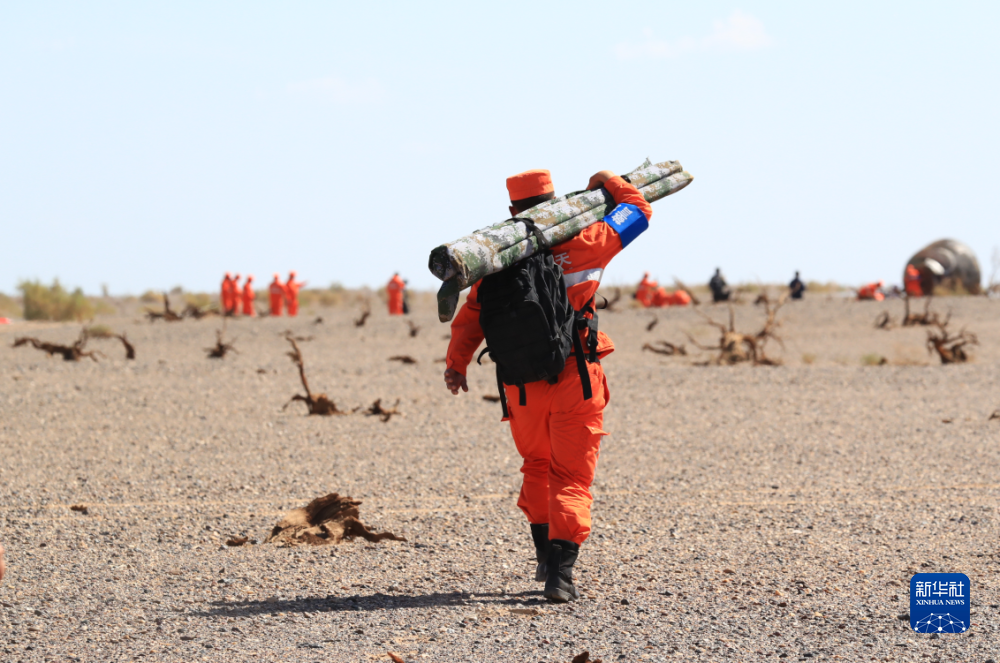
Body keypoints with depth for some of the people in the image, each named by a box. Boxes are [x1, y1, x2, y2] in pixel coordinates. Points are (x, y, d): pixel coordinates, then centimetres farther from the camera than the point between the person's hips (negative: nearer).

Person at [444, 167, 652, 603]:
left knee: (537, 466, 24)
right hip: (575, 379, -2)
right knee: (571, 476, 0)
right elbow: (637, 212, 11)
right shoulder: (581, 244, -2)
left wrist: (456, 363, 2)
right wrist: (610, 183, 25)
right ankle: (560, 571, -15)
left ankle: (545, 554, 22)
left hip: (521, 384, 2)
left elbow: (471, 314, -1)